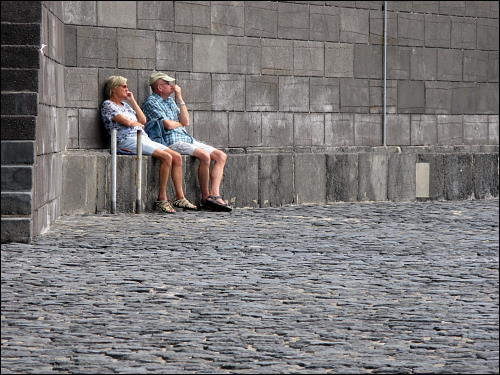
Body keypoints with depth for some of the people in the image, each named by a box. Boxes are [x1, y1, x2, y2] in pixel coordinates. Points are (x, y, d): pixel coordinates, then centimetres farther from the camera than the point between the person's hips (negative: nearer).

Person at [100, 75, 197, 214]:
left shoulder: (125, 104, 26)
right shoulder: (107, 105, 0)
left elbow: (143, 120, 18)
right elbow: (126, 122, -12)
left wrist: (133, 101, 18)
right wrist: (138, 124, 9)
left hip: (144, 139, 9)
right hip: (128, 141, -9)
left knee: (177, 157, -6)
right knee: (166, 157, -26)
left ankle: (180, 198, -9)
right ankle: (162, 199, -23)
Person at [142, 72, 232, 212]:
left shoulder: (170, 100, 23)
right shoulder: (151, 102, -2)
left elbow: (186, 121, 10)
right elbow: (168, 125, -14)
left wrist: (179, 97, 7)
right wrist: (180, 123, 8)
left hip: (187, 139, 9)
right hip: (171, 142, -9)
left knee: (221, 156, -6)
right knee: (204, 156, -30)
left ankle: (215, 195, -19)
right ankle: (205, 197, -20)